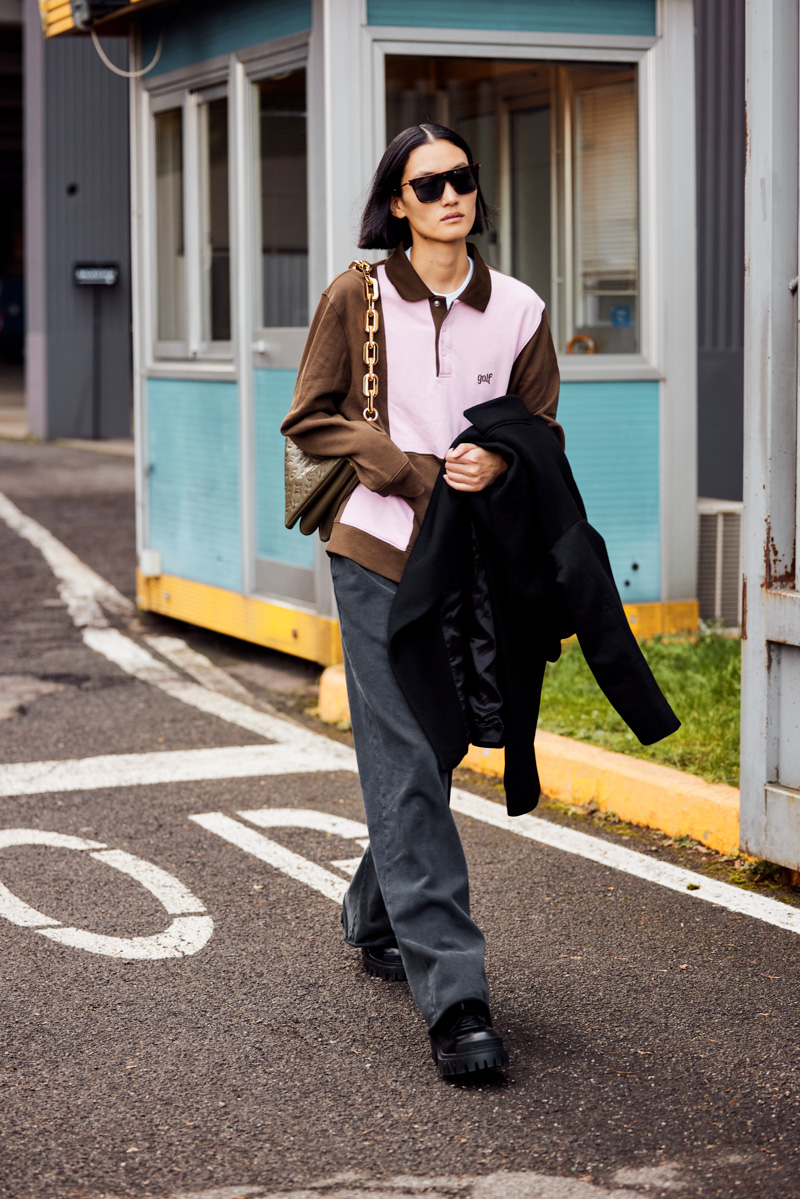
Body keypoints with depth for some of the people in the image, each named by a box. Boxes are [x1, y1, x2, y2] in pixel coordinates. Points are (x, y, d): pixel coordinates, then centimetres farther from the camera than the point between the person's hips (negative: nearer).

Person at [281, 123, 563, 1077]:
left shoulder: (518, 310, 4)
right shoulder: (355, 299, -1)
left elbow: (541, 429, 12)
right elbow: (311, 419, 1)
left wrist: (497, 460, -12)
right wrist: (414, 472, -11)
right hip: (378, 550, -3)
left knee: (432, 752, 12)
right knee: (407, 769, -9)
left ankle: (375, 919, 38)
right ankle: (453, 996, -11)